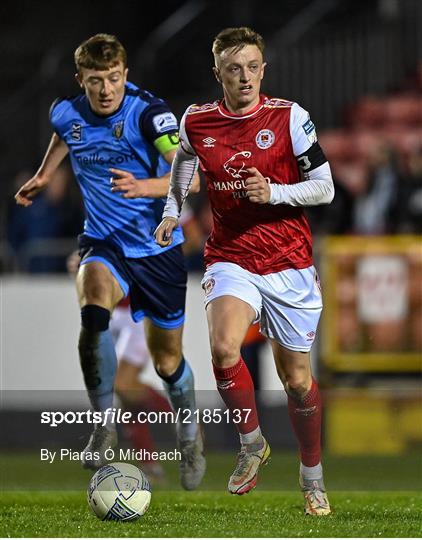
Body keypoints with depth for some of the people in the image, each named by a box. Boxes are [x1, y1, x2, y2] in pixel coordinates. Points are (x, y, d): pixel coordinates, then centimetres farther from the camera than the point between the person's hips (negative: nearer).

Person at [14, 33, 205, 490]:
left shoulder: (148, 112, -20)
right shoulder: (67, 113, -6)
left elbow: (190, 174, -32)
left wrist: (147, 186, -49)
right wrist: (42, 176, 22)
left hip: (158, 248, -2)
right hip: (103, 243, 2)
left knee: (167, 359, 8)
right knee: (93, 310, -31)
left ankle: (189, 435, 39)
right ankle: (104, 423, -18)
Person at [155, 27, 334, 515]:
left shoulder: (289, 117, -7)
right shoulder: (196, 122, 0)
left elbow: (325, 188, -5)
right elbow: (182, 163, 25)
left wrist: (273, 192, -20)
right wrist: (172, 212, 14)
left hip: (289, 263, -1)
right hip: (230, 259, 1)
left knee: (296, 378, 6)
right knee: (223, 346, -28)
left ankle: (312, 474, 29)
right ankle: (252, 445, -5)